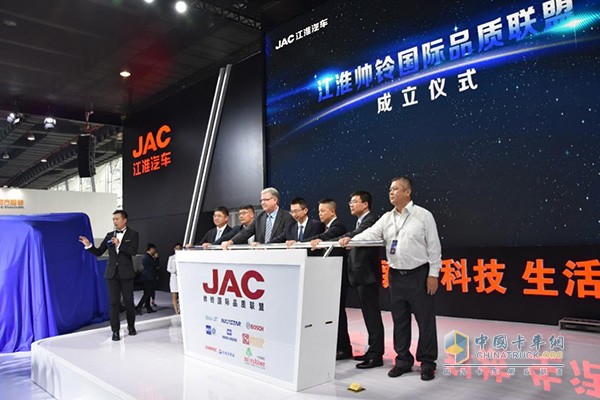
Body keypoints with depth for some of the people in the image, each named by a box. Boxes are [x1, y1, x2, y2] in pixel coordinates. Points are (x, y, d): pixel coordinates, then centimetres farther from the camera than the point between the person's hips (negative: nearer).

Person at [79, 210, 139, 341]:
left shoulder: (133, 234, 0)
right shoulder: (109, 235, 10)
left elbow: (134, 251, -13)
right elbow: (98, 252, 9)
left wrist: (119, 244, -20)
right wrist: (89, 245, -7)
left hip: (126, 273, -2)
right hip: (112, 273, 3)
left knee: (129, 301, 6)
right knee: (114, 303, 1)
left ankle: (131, 326, 25)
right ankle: (115, 331, 7)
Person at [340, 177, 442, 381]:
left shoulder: (423, 215, -4)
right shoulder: (387, 218, 9)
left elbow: (434, 246, -5)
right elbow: (370, 233, -4)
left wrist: (433, 274, -10)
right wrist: (351, 240, -22)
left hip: (419, 275, -4)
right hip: (396, 275, 5)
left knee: (425, 320, 3)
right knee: (399, 320, 12)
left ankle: (427, 363, 16)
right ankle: (403, 360, 25)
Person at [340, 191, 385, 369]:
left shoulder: (370, 220, -13)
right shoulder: (361, 222, 19)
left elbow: (353, 236, -29)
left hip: (368, 275, -10)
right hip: (362, 275, 10)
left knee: (372, 315, -4)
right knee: (369, 314, 15)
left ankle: (376, 355, 2)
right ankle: (373, 350, 24)